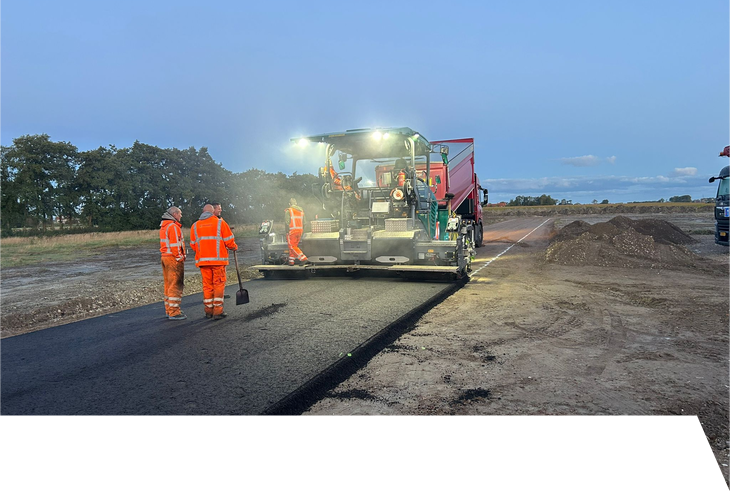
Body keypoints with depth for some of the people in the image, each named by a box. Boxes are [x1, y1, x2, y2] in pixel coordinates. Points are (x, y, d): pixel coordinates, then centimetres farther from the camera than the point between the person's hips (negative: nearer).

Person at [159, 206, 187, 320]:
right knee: (176, 285, -7)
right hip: (173, 259, -10)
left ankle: (169, 310, 24)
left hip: (165, 256, 10)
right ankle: (174, 312, -5)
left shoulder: (163, 226, 17)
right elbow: (174, 245, -20)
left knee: (168, 284, 16)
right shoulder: (173, 226, -14)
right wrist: (180, 258, -15)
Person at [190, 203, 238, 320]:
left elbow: (193, 245, 11)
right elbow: (229, 241, -3)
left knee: (207, 285, 10)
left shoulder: (195, 226, 9)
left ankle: (209, 311, 14)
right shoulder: (220, 223, -2)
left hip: (203, 260, 4)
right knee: (219, 284, 1)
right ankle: (218, 311, -2)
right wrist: (234, 247, 17)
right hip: (218, 259, -3)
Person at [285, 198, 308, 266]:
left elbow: (287, 223, -13)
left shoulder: (288, 211, -6)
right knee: (294, 246, 14)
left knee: (292, 247, -4)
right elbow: (303, 223, 14)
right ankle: (291, 261, 17)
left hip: (292, 231, -7)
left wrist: (287, 232, -9)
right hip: (299, 231, 7)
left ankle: (304, 258, -16)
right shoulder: (301, 211, 14)